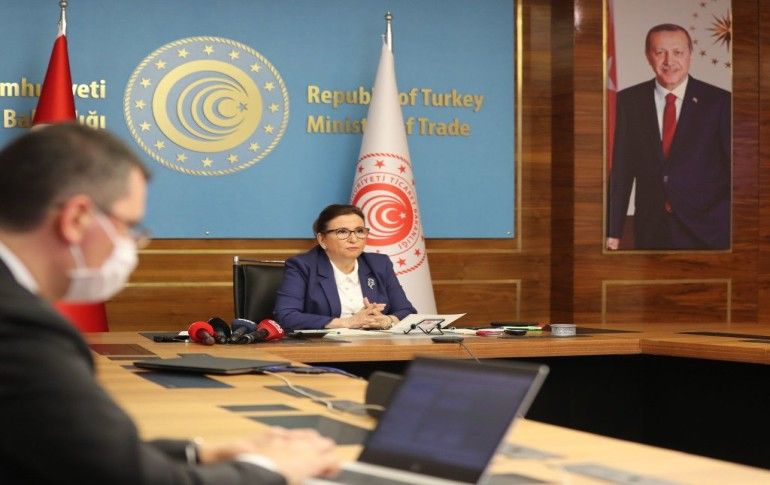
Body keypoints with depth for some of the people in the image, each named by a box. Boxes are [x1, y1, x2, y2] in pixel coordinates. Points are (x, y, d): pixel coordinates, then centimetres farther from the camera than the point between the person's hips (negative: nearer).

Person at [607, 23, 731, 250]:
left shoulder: (719, 101, -4)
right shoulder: (629, 101, 2)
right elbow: (621, 169, 2)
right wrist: (613, 231, -1)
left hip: (707, 231, -1)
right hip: (650, 230, 2)